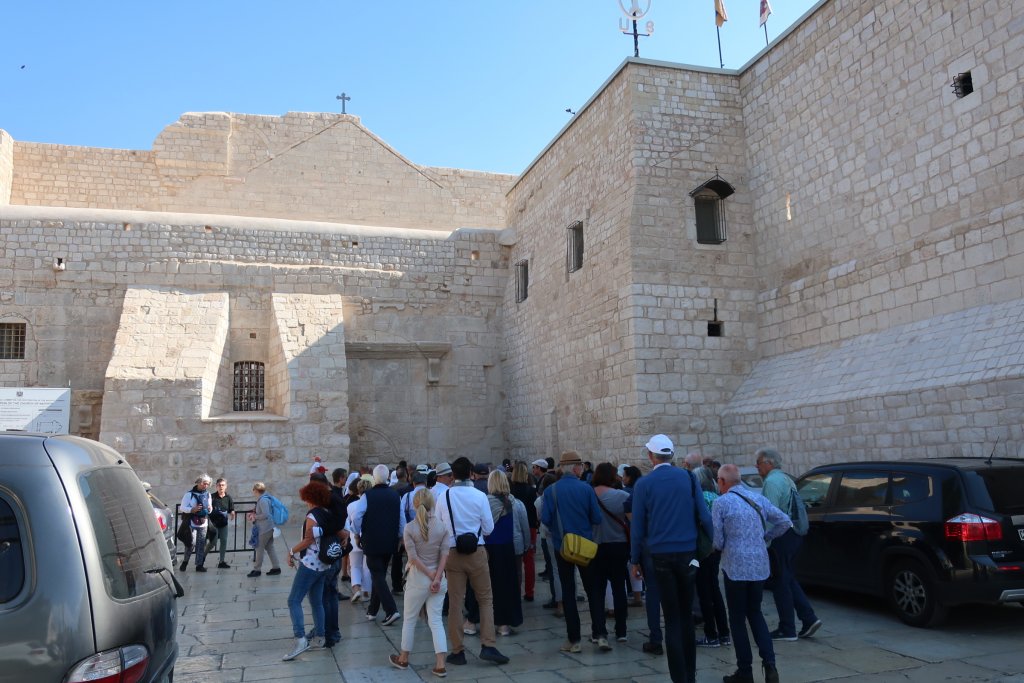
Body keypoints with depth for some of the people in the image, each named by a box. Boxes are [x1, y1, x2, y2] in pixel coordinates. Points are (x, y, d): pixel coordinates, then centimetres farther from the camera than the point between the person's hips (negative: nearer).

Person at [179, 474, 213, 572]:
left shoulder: (208, 494, 12)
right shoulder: (189, 494, -5)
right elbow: (183, 507, -5)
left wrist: (210, 509, 0)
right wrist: (192, 510, -21)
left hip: (203, 524, 5)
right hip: (192, 523, -5)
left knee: (201, 545, 4)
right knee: (191, 543, -10)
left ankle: (199, 565, 10)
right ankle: (185, 561, 13)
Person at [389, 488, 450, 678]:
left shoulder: (409, 528, -10)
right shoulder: (443, 526, -4)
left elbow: (414, 557, -13)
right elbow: (445, 554, -9)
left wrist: (430, 576, -8)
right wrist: (437, 578, -10)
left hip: (418, 578, -2)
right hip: (439, 579, 2)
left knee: (410, 618, 16)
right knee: (436, 620, 8)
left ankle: (403, 659, 31)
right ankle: (440, 665, 3)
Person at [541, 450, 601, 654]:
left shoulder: (551, 491, -10)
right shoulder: (586, 489, -10)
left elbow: (545, 518, -12)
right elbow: (597, 518, -9)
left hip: (562, 546, 0)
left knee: (568, 592, 8)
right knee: (592, 589, 15)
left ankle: (573, 640, 10)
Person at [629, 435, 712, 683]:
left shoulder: (644, 483, -5)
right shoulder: (688, 477, 0)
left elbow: (638, 526, -2)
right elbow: (703, 515, -4)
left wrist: (635, 561, 5)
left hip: (661, 555, -2)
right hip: (687, 553, 2)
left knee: (672, 618, 5)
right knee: (686, 615, 15)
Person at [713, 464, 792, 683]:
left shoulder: (721, 503, -9)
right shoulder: (758, 498, 6)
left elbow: (717, 542, -8)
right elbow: (785, 522, 6)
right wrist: (765, 537, 14)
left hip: (736, 567, -5)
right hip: (760, 566, 5)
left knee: (738, 618, 8)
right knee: (755, 613, 19)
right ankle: (769, 663, 6)